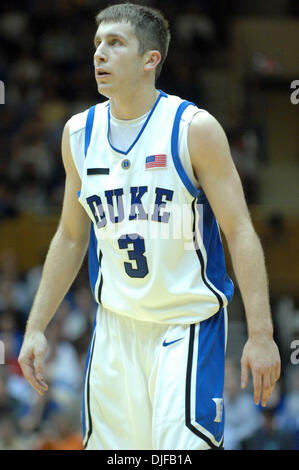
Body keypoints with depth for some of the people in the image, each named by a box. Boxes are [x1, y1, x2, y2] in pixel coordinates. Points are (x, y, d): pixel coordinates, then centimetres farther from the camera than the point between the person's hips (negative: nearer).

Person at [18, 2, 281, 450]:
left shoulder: (194, 128, -11)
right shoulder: (80, 133, 5)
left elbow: (240, 232, -11)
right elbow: (71, 237, 15)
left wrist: (260, 334, -17)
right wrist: (36, 327, 11)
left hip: (189, 324, -5)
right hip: (115, 325, 5)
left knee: (182, 445, -18)